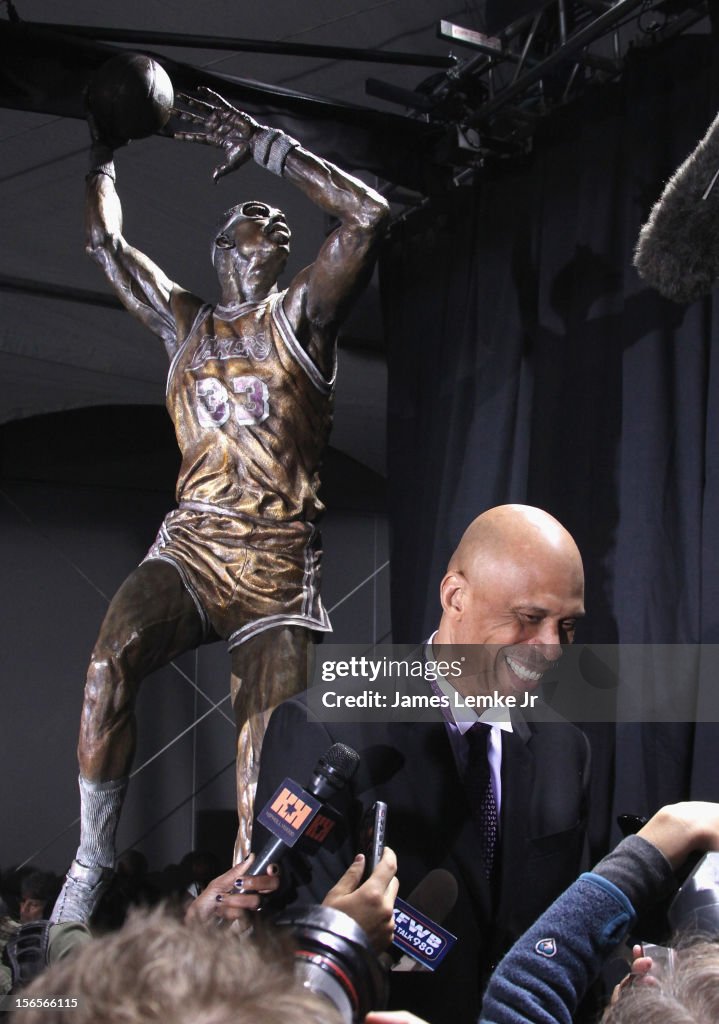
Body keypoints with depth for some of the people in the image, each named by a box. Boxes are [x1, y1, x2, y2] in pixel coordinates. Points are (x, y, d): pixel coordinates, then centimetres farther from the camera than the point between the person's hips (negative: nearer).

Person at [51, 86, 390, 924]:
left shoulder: (299, 317, 7)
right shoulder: (181, 322, 18)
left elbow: (368, 216, -5)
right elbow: (104, 241, 22)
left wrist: (265, 147, -1)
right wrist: (103, 149, 25)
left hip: (280, 566, -1)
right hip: (189, 550, 2)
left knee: (269, 743, -9)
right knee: (110, 663, -26)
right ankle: (92, 862, -16)